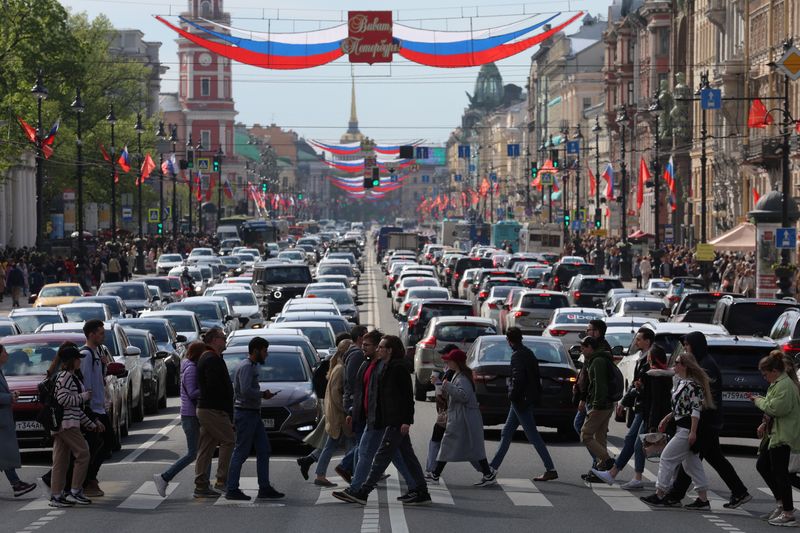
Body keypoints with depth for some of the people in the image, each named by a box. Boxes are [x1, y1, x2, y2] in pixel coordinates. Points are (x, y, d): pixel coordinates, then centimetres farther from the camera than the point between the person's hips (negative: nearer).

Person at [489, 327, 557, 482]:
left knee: (533, 436, -7)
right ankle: (493, 466, 21)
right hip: (529, 398, 10)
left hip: (520, 400, -10)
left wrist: (512, 395, -14)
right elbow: (536, 376, 15)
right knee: (506, 433, 15)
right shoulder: (528, 353, 12)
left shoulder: (518, 355, -16)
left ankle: (550, 470, -7)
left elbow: (518, 378, -24)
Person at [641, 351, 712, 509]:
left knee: (667, 458, -6)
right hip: (682, 427, 10)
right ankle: (703, 499, 12)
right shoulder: (681, 382, 14)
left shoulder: (692, 385, -17)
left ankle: (659, 495, -1)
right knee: (691, 463, 10)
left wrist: (693, 432, -24)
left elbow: (696, 409, -21)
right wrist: (667, 419, 19)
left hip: (687, 429, -10)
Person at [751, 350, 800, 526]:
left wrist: (759, 400, -10)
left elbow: (776, 408, -25)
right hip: (774, 433, 11)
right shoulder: (778, 383, 16)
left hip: (783, 436, -11)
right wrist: (765, 425, 13)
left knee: (779, 472, -8)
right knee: (762, 466, 16)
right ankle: (782, 503, 21)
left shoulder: (784, 385, -18)